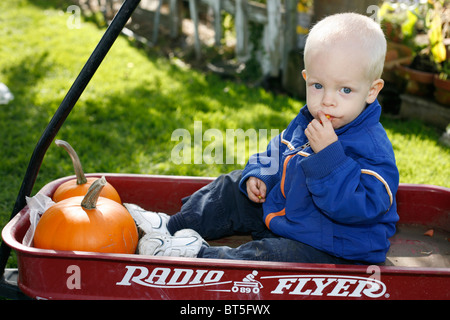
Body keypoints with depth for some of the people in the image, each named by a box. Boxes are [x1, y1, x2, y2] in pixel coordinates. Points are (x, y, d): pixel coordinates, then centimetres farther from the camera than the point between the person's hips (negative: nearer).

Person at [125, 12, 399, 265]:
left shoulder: (372, 147, -25)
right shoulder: (304, 124, 1)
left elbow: (360, 206, -36)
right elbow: (277, 153, 19)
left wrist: (328, 153, -40)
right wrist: (258, 174, 0)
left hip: (331, 249, -8)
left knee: (266, 256, -31)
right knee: (233, 188, 13)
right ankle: (172, 226, 17)